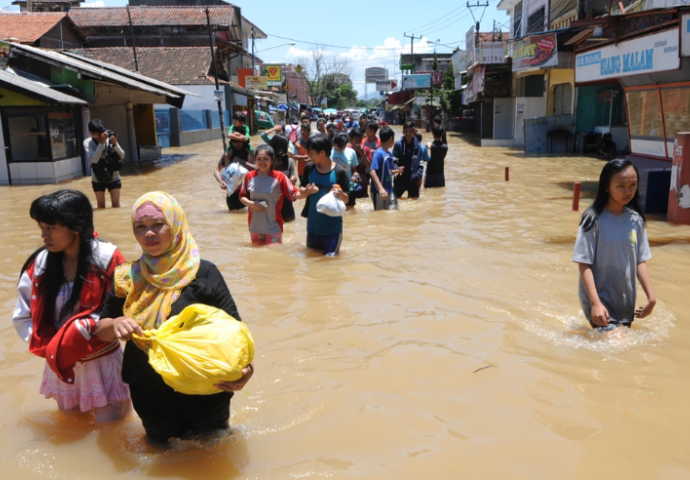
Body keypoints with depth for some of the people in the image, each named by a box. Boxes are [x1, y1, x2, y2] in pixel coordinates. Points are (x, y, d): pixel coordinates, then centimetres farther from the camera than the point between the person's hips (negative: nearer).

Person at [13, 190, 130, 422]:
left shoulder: (107, 259, -18)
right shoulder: (40, 264, -7)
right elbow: (22, 317, -1)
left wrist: (89, 326, -29)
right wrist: (51, 346, -13)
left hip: (103, 363, -4)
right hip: (62, 365, 4)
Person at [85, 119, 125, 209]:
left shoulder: (110, 139, -11)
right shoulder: (88, 142, -12)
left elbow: (122, 156, -10)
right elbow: (94, 159, -27)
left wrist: (114, 144, -26)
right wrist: (101, 143, -31)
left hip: (113, 177, 0)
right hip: (98, 179, 0)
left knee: (115, 205, 0)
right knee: (101, 206, 11)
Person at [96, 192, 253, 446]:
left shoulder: (203, 273, -14)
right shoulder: (129, 277, -2)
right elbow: (101, 331, 3)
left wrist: (245, 365, -36)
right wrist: (115, 325, -21)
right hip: (151, 395, 3)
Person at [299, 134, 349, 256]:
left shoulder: (339, 172, -14)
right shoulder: (309, 168, -3)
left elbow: (346, 200, -8)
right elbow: (302, 191, 5)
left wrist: (341, 195, -30)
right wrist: (308, 191, -17)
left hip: (332, 225, -4)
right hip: (313, 223, 4)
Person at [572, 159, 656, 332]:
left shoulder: (636, 220, 2)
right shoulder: (594, 220, -13)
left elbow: (640, 261, 7)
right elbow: (584, 264, -14)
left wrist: (651, 296, 0)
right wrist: (595, 303, -21)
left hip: (626, 303, 5)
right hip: (599, 300, -5)